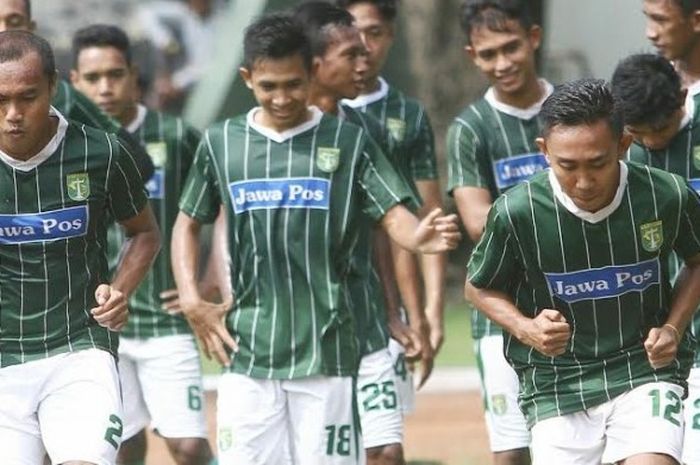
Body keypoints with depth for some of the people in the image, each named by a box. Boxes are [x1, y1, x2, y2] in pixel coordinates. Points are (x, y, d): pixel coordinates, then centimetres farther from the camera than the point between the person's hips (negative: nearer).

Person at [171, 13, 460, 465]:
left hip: (326, 351, -2)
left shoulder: (347, 141, 1)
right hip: (248, 355, 2)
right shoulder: (221, 142, 7)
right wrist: (191, 299, 4)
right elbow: (188, 223, 18)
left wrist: (420, 237, -28)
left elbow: (394, 214, -5)